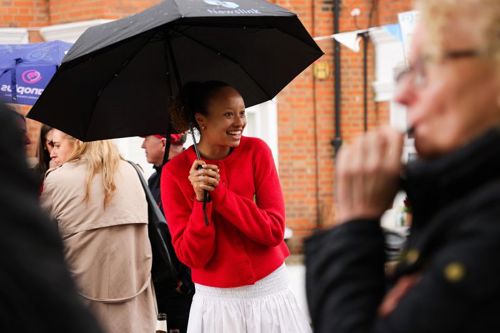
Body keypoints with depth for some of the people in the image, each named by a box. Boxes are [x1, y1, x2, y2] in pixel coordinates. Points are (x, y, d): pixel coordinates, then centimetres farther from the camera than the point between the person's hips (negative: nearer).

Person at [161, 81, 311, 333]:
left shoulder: (256, 151, -5)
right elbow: (192, 257, -10)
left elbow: (274, 231, -11)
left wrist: (219, 193, -19)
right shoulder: (175, 172, -8)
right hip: (216, 302, -1)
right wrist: (201, 199, -23)